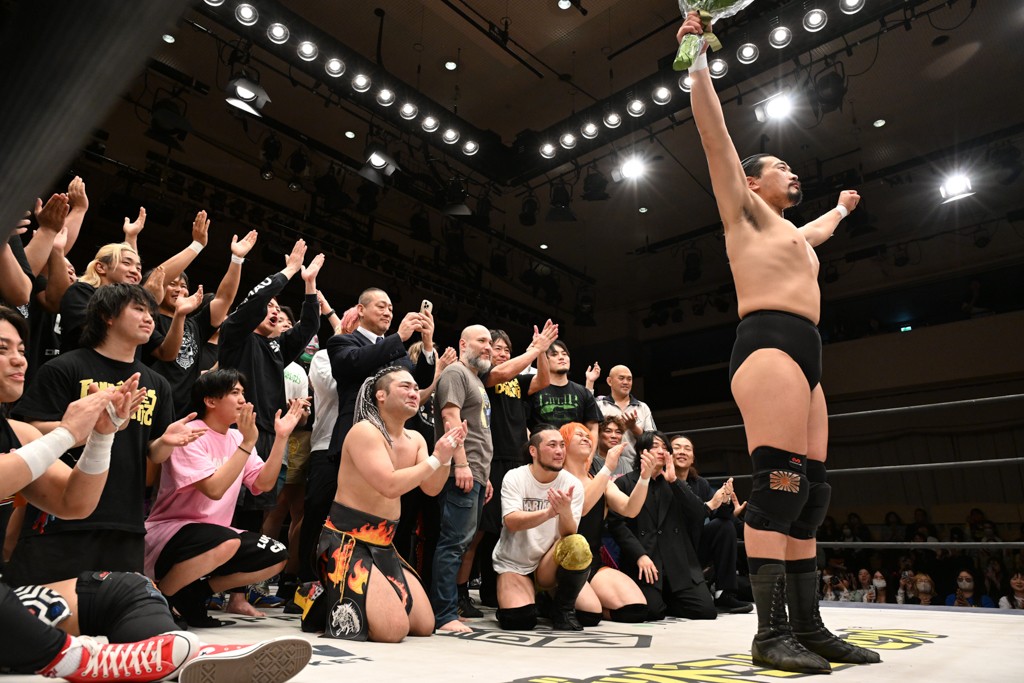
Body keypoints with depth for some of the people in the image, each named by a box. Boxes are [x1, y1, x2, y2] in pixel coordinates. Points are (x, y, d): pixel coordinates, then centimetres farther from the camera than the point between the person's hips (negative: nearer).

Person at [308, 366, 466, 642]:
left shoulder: (415, 440, 8)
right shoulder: (364, 431, -16)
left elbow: (432, 488, 1)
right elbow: (390, 485, -25)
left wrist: (446, 456, -15)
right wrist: (435, 459, -20)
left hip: (384, 545, 8)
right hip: (346, 541, -8)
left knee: (425, 626, 11)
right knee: (394, 629, -19)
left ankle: (346, 602, 25)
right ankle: (323, 605, 5)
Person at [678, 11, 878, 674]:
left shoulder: (793, 233, 33)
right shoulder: (745, 210, 10)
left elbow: (822, 232, 58)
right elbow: (714, 131, 4)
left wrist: (841, 208, 76)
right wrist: (698, 54, 6)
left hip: (805, 356, 9)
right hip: (769, 346, -9)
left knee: (810, 492, 3)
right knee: (778, 483, -18)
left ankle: (808, 625, 6)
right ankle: (771, 632, -17)